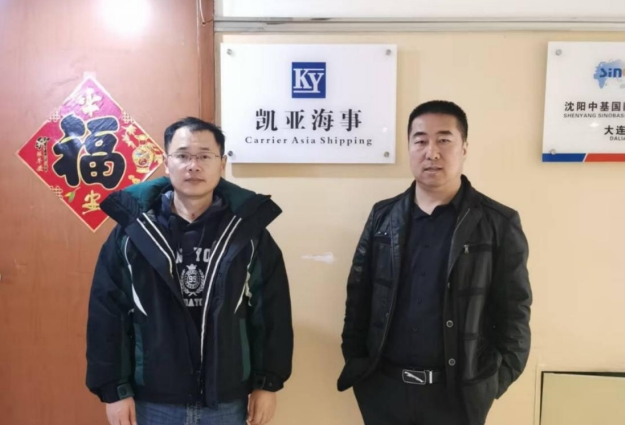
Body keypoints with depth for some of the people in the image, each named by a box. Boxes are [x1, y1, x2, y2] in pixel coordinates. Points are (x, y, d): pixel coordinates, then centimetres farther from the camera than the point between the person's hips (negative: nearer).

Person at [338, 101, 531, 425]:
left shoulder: (499, 224, -5)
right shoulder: (383, 216, 1)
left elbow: (513, 312, -3)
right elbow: (359, 296, 5)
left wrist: (495, 382, -7)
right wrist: (355, 363, 2)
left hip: (457, 393, -2)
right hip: (383, 387, 2)